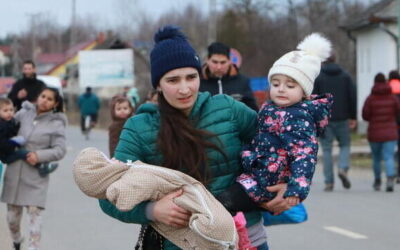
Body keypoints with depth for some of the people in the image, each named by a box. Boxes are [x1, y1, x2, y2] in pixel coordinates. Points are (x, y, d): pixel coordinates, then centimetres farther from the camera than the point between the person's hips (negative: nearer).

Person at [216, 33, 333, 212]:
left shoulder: (299, 118, -18)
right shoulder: (270, 108, 11)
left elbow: (304, 154, -26)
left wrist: (297, 187, -36)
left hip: (267, 180, -11)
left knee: (227, 200, -23)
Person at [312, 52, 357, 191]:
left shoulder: (317, 77, -2)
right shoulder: (345, 76, 6)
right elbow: (352, 97, 4)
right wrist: (353, 117, 10)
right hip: (342, 119, 2)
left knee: (326, 150, 3)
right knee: (345, 145, 17)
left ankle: (329, 182, -1)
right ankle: (343, 168, -10)